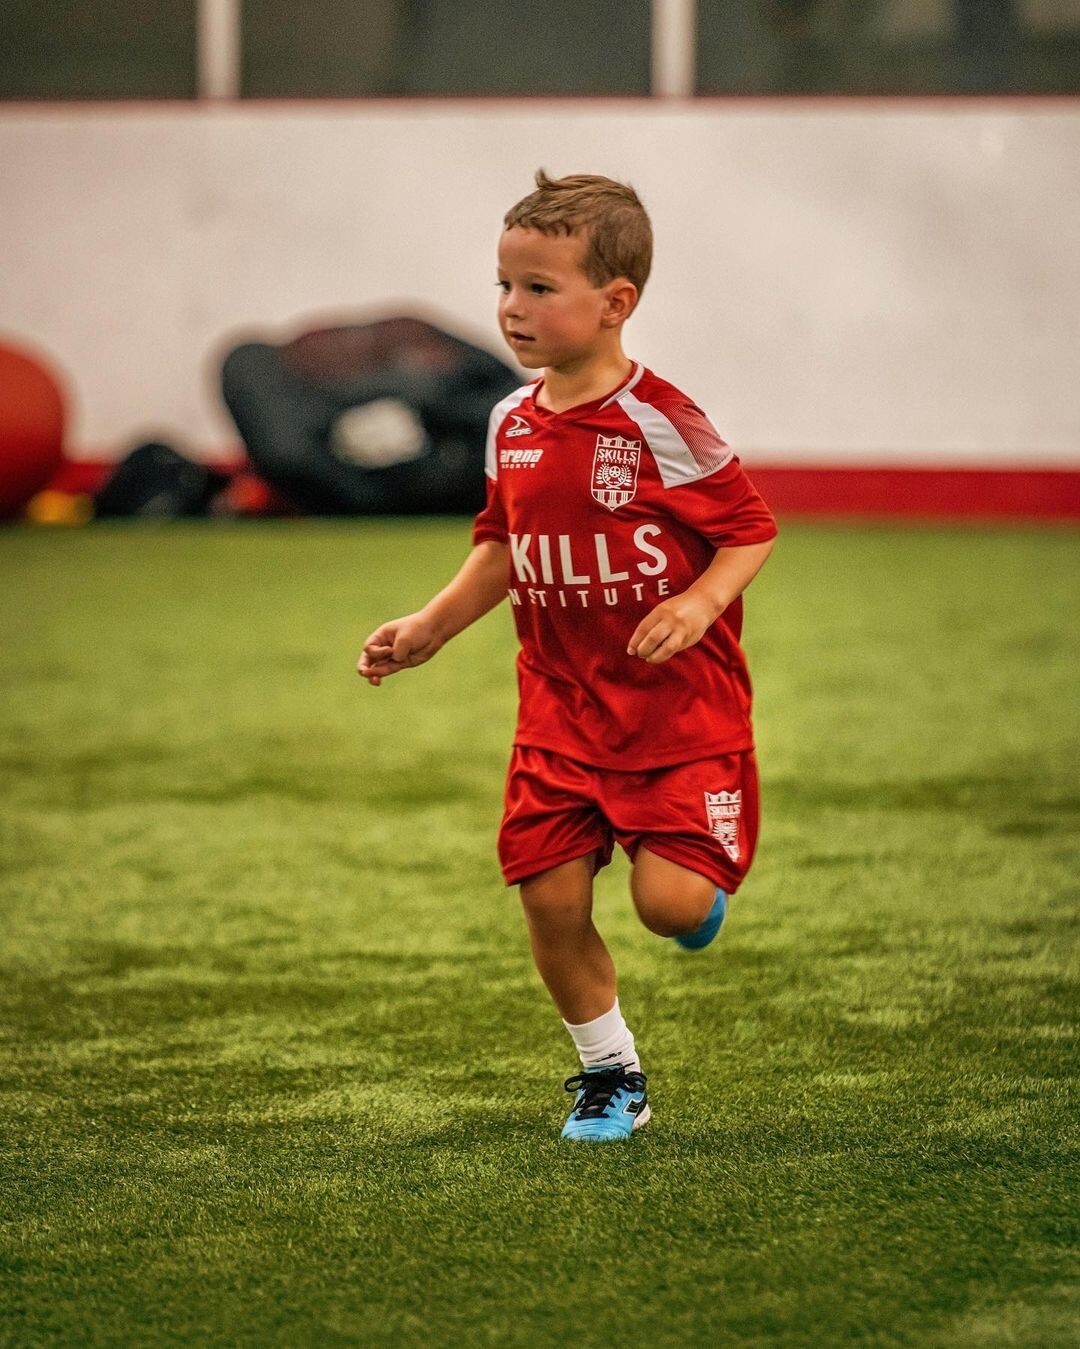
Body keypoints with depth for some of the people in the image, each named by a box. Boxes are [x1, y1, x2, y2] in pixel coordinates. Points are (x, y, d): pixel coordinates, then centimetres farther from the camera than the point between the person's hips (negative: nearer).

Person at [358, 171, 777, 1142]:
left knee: (670, 903, -13)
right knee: (551, 901, 1)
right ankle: (610, 1076, 21)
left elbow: (751, 530, -9)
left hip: (680, 706, -5)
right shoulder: (514, 425, 3)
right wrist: (431, 627, 10)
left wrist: (699, 603, -25)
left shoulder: (661, 423, -16)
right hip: (563, 708, 5)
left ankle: (707, 874, 26)